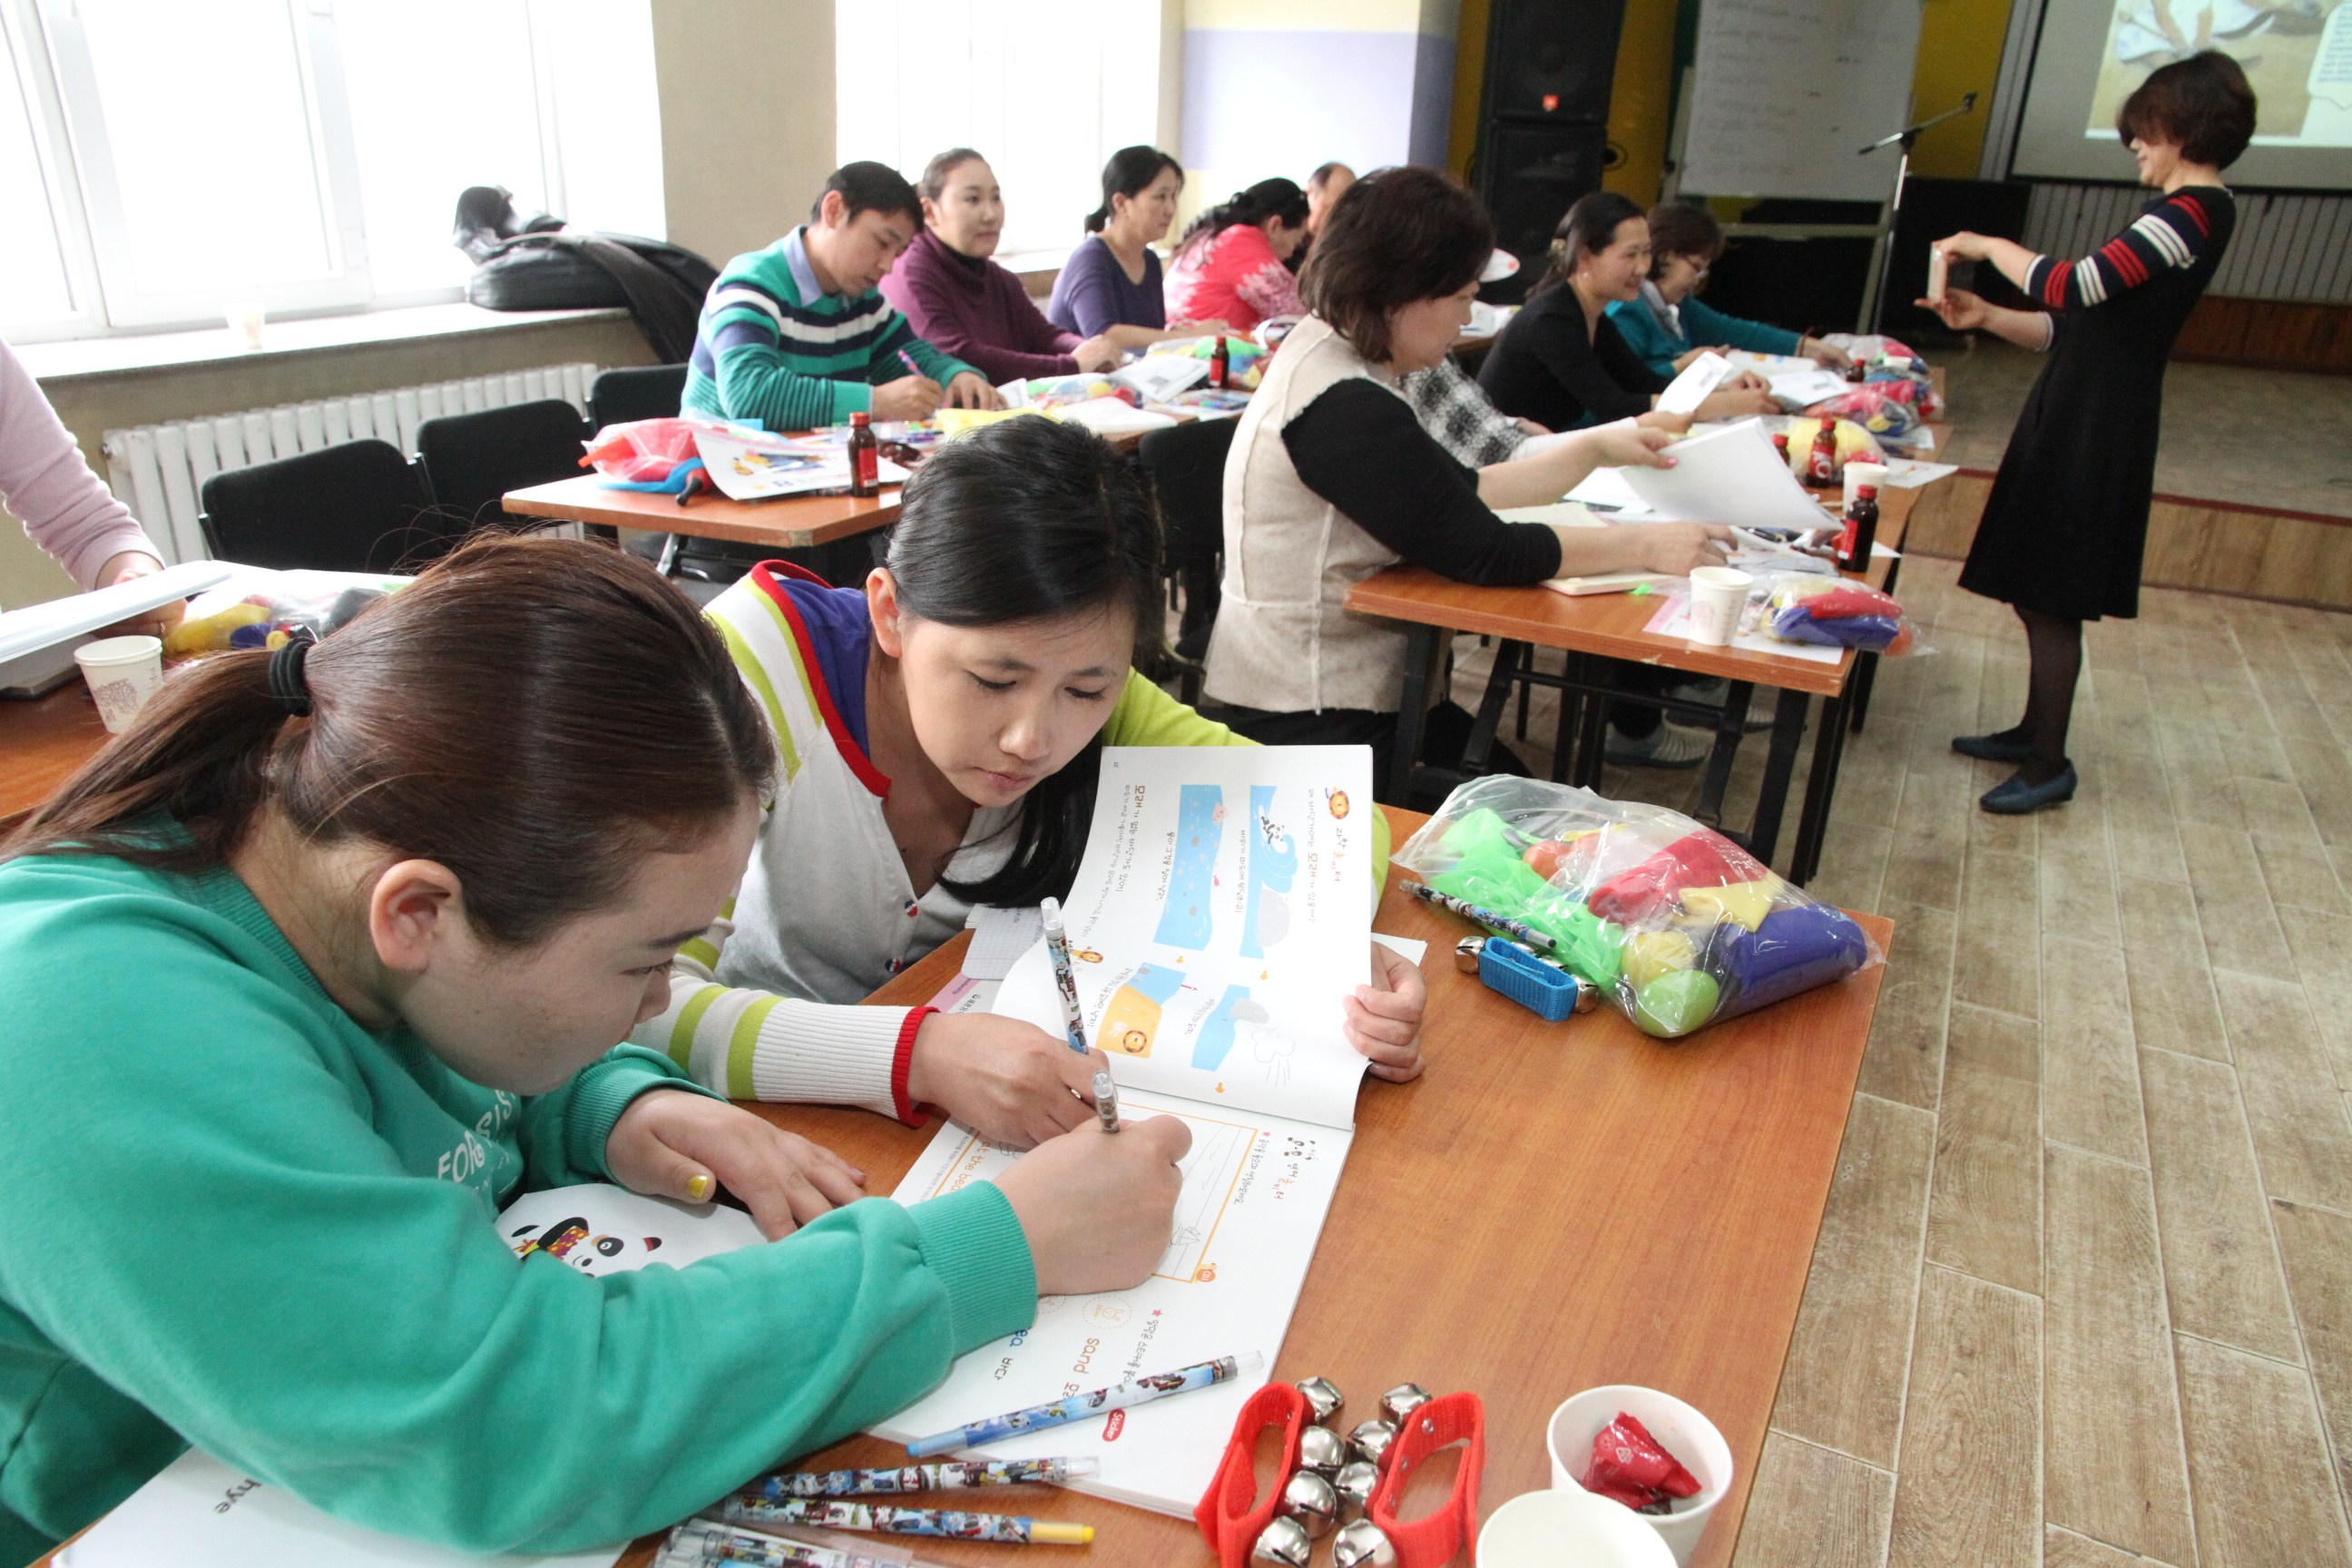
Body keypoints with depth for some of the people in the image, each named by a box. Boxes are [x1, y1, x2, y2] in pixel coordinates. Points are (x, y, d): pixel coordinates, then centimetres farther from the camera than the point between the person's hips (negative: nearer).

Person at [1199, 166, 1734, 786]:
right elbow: (1481, 551, -21)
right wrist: (1645, 544, -12)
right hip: (1307, 718, -9)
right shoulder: (1345, 409, -23)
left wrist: (1595, 447, 12)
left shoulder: (1325, 356, 8)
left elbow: (1456, 490, 14)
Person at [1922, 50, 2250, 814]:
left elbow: (2072, 287, -22)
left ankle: (2050, 765, 5)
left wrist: (1988, 246, -7)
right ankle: (2033, 730, 29)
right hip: (2077, 413, 10)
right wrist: (1986, 317, 5)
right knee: (2036, 590, 16)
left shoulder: (2193, 213, -14)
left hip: (2096, 427, -10)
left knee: (2050, 600, -5)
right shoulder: (2187, 214, 18)